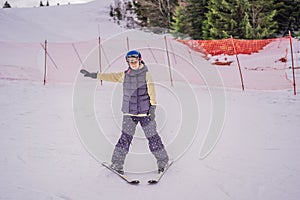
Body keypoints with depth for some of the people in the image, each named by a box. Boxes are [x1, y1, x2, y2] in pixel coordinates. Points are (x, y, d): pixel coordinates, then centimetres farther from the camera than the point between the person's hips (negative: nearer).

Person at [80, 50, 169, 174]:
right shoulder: (124, 75, 8)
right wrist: (92, 75, 9)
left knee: (152, 136, 2)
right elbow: (110, 76, 12)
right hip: (129, 113, 2)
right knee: (126, 137, -7)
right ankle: (117, 163, 0)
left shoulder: (146, 74, -1)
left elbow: (151, 91, -7)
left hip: (145, 112, -2)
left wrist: (153, 107, -16)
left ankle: (163, 161, 17)